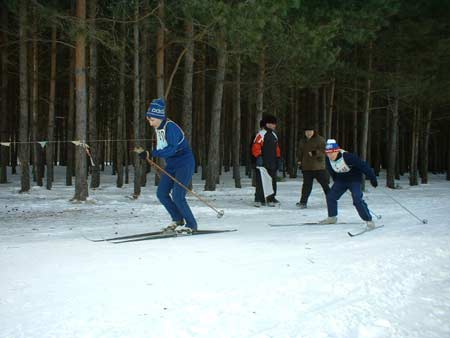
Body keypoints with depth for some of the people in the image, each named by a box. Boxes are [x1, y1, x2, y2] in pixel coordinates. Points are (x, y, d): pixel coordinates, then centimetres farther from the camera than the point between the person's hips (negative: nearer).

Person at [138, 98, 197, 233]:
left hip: (185, 163, -9)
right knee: (161, 193, 3)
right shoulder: (157, 128, 5)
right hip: (171, 165, 9)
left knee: (177, 196, -15)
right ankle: (177, 220, 19)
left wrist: (152, 154, -34)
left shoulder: (170, 127, -22)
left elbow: (172, 149, -31)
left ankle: (191, 225, 2)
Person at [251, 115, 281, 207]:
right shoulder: (261, 134, -7)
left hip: (272, 164, 8)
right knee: (261, 181, -7)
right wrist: (258, 157, -20)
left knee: (273, 181, 8)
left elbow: (277, 148, 26)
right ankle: (259, 200, -3)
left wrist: (278, 158, 21)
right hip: (263, 163, -8)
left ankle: (271, 199, 17)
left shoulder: (274, 135, 20)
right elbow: (255, 147, -14)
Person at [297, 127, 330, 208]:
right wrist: (300, 161, 12)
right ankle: (303, 202, 1)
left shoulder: (320, 140, -3)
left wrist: (314, 153, -28)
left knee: (324, 184, 3)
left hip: (318, 167, -4)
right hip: (306, 168, 4)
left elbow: (323, 151, -13)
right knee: (306, 185, 0)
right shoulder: (303, 141, 16)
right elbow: (300, 152, 26)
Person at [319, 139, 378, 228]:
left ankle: (368, 220, -11)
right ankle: (332, 217, 22)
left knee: (357, 199, -22)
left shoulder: (347, 157, -33)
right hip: (341, 180, 6)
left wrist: (372, 178, -21)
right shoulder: (328, 160, -13)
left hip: (354, 180, -6)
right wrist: (336, 181, 17)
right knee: (330, 196, 2)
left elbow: (363, 166, -27)